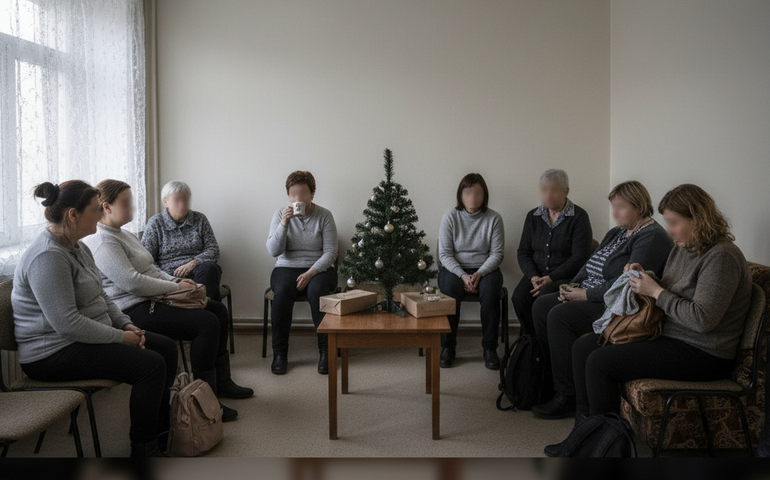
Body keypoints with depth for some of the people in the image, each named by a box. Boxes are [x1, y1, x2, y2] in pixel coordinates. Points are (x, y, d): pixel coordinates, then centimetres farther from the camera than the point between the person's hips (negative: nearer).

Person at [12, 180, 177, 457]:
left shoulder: (78, 247, 11)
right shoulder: (48, 256, -23)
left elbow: (100, 296, 20)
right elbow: (67, 323, -28)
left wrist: (126, 324, 4)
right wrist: (120, 337, -19)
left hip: (86, 337, 11)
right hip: (53, 354, -11)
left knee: (166, 347, 4)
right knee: (150, 365, -21)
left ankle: (161, 426, 17)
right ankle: (143, 449, -7)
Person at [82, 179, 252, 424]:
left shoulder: (125, 234, 19)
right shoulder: (102, 242, -15)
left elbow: (151, 269, 24)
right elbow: (132, 282, -24)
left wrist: (175, 280, 7)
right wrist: (175, 287, -16)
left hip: (150, 300, 11)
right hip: (133, 311, -11)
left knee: (218, 309, 7)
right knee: (207, 323, -23)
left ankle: (221, 381, 15)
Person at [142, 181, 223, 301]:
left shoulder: (200, 219, 15)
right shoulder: (155, 223, 9)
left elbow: (213, 249, 9)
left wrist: (193, 263, -11)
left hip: (198, 270, 3)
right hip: (170, 276, -3)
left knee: (208, 268, -35)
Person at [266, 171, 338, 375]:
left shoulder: (324, 216, -1)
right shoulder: (280, 214, 2)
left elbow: (330, 252, -5)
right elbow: (274, 251, -6)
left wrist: (311, 272, -19)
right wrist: (283, 224, -19)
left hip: (318, 268, -1)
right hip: (287, 268, 1)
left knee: (316, 290, -34)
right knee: (282, 291, -32)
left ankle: (326, 350, -22)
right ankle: (279, 352, -21)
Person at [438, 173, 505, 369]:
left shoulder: (494, 218, 0)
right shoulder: (450, 217, -1)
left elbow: (497, 254, -2)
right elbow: (444, 254, -4)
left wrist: (479, 274, -19)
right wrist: (462, 275, -19)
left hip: (485, 269, 0)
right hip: (454, 268, 0)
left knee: (490, 291, -32)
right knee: (449, 290, -32)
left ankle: (489, 348, -18)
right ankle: (448, 347, -18)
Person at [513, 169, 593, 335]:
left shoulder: (579, 217, -3)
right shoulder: (533, 216, 13)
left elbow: (580, 257, -10)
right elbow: (523, 252, 12)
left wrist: (551, 278, -18)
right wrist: (533, 276, -8)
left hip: (566, 276, -4)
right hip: (537, 274, 4)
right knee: (519, 297, -26)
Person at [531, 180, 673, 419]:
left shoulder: (652, 237, -14)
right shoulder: (617, 232, 18)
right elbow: (591, 265, 21)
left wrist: (587, 294, -19)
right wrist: (572, 286, 2)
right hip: (589, 297, 10)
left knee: (560, 316, -26)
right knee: (541, 305, -1)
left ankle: (566, 397, -19)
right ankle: (549, 375, 5)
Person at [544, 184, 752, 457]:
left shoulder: (721, 257, -19)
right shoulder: (682, 248, 10)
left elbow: (702, 319, -27)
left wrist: (655, 291, -19)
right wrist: (644, 276, 1)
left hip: (701, 353, -10)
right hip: (669, 335, 10)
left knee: (600, 362, -20)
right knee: (583, 347, 2)